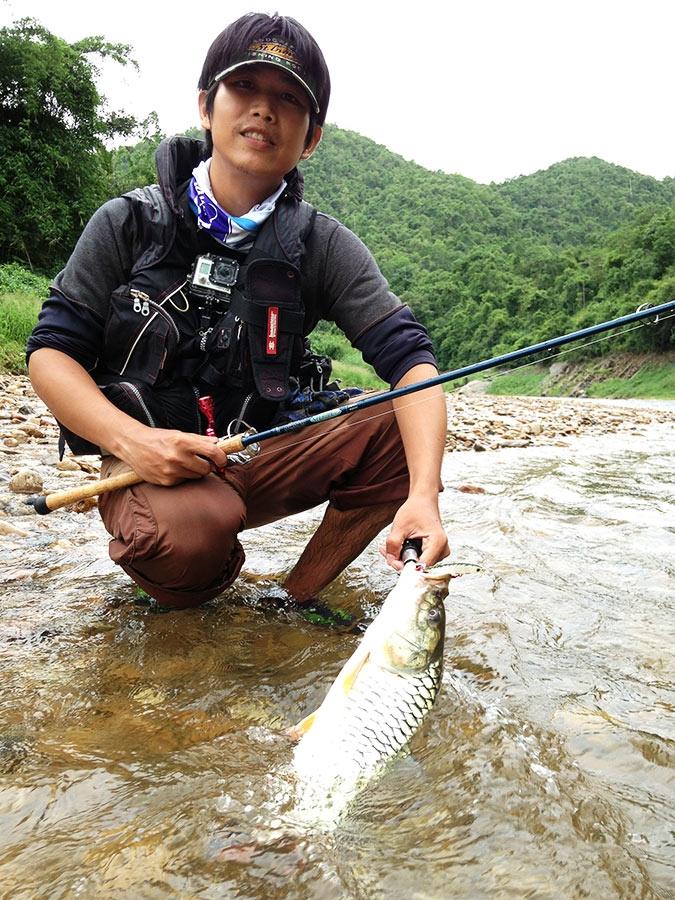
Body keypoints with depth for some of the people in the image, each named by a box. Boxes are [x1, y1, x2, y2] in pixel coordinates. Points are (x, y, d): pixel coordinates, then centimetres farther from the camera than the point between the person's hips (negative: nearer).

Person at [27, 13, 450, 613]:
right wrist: (129, 438, -24)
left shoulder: (322, 246, -2)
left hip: (264, 458, 3)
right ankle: (194, 587, 2)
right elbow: (51, 353, -3)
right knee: (186, 531, -36)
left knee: (402, 431, -19)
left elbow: (410, 359, -14)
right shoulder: (130, 223, -2)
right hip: (148, 467, -2)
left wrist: (423, 497, -31)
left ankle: (297, 599, -4)